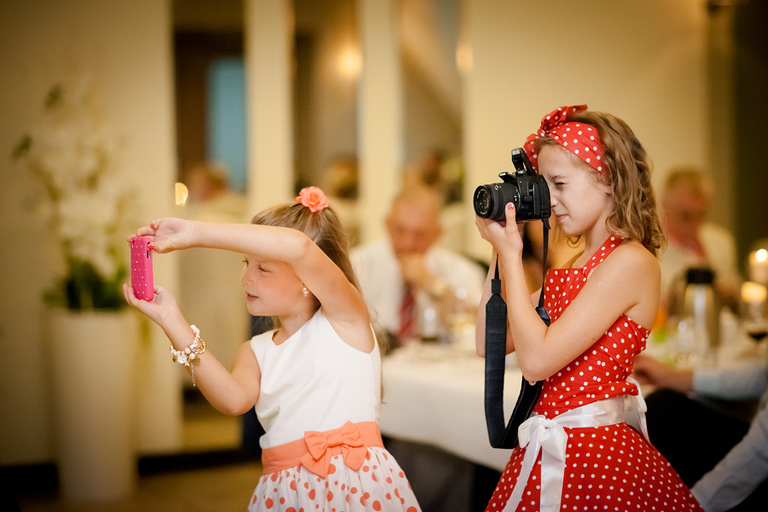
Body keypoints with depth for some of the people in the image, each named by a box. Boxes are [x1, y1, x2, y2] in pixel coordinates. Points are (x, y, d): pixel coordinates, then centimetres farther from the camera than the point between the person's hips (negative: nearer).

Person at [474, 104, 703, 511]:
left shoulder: (630, 261, -14)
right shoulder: (574, 268, 13)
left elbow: (537, 360, -20)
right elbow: (489, 343, 12)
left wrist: (511, 254, -12)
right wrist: (499, 250, 8)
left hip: (590, 457, -8)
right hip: (549, 454, 8)